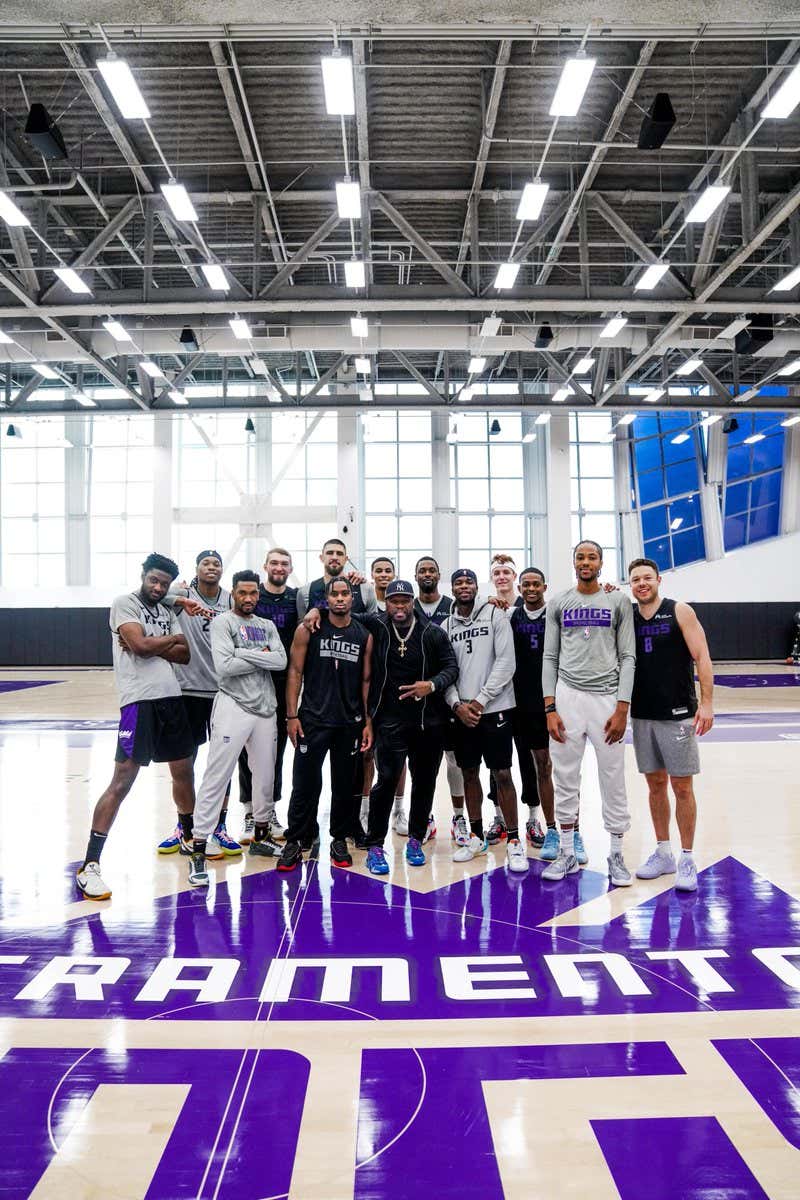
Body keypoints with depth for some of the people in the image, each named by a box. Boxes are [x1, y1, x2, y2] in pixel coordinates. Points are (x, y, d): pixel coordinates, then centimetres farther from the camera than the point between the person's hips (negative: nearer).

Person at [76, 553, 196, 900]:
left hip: (172, 697, 7)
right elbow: (141, 645, -16)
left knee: (183, 770, 17)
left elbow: (184, 654, 6)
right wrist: (170, 640, 1)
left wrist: (152, 646, -9)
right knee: (122, 780, -9)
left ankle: (189, 835, 39)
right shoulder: (124, 604, -1)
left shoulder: (167, 612, 17)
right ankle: (89, 865, -3)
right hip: (139, 699, -7)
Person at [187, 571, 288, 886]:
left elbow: (281, 661, -4)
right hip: (233, 706, -6)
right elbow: (223, 666, -17)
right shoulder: (223, 622, -3)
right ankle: (198, 850, -1)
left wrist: (245, 653, -12)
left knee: (265, 777, 15)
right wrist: (263, 658, -8)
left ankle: (261, 837, 32)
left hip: (265, 708, 6)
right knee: (216, 779, -6)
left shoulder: (267, 626, 13)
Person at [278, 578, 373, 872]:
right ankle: (294, 843, 14)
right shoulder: (308, 630, -1)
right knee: (305, 784, 0)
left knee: (344, 784, 11)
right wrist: (292, 715, -7)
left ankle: (339, 841, 25)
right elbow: (295, 673, -1)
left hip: (349, 723, 3)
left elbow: (366, 680, 8)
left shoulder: (364, 636, 6)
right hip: (313, 720, -2)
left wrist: (368, 722, 4)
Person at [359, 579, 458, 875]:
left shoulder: (433, 633, -2)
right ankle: (374, 846, 5)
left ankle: (416, 839, 28)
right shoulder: (376, 626, -3)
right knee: (387, 779, -8)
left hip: (429, 720, 2)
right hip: (390, 720, -2)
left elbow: (451, 667, 0)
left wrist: (432, 685, -17)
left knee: (425, 781, 11)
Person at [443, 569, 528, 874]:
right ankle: (476, 837, 23)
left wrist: (480, 700, -12)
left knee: (502, 774, -3)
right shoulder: (446, 626, 9)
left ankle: (514, 841, 8)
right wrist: (457, 704, -8)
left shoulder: (495, 616, -2)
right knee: (469, 773, 11)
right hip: (462, 711, 4)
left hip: (494, 708, -4)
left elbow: (506, 663, -9)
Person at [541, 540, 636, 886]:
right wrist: (550, 707, -2)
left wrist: (622, 708, -8)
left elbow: (627, 657, 1)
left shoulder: (618, 602, 4)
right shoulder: (558, 604, 7)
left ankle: (616, 855, 17)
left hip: (608, 697, -1)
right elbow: (550, 658, 6)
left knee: (613, 780, 4)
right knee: (565, 778, 6)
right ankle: (567, 854, 19)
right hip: (567, 695, 1)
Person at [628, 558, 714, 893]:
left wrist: (706, 702, -16)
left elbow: (702, 657, -8)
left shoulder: (679, 612, -4)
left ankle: (687, 859, 12)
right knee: (655, 784, 12)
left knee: (681, 786, 1)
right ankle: (663, 853, 24)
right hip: (642, 714, 4)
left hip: (677, 714, -4)